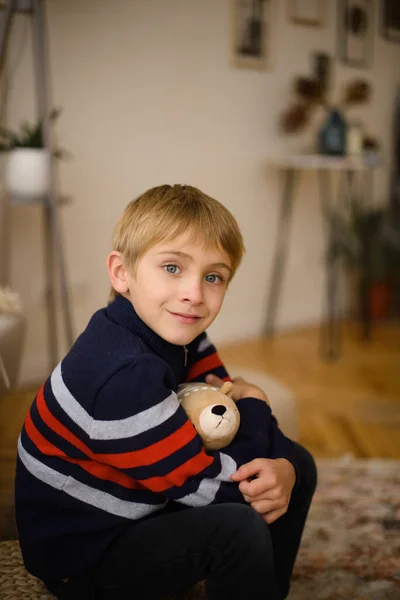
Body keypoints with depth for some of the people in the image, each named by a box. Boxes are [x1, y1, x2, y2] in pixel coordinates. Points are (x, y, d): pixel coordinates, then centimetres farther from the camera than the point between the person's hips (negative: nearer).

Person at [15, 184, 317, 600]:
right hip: (82, 558, -9)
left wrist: (282, 468, -23)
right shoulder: (124, 377, -32)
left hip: (142, 508, 9)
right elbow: (216, 486, -26)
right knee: (239, 529, -31)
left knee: (299, 463, 7)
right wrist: (254, 405, -10)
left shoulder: (177, 334, -5)